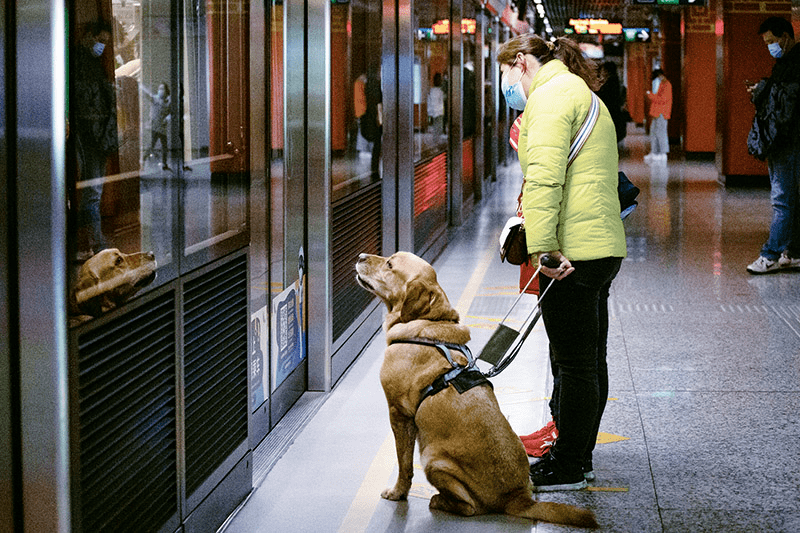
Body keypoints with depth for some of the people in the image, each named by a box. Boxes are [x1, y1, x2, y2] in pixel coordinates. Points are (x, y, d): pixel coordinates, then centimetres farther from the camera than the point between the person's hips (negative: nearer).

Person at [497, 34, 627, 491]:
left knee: (574, 362, -4)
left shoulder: (551, 95, -9)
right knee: (589, 359, 16)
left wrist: (542, 244, -28)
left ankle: (569, 468, 2)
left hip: (572, 251, -11)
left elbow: (544, 175, -22)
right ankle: (579, 453, 25)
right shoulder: (583, 95, 25)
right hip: (604, 246, 11)